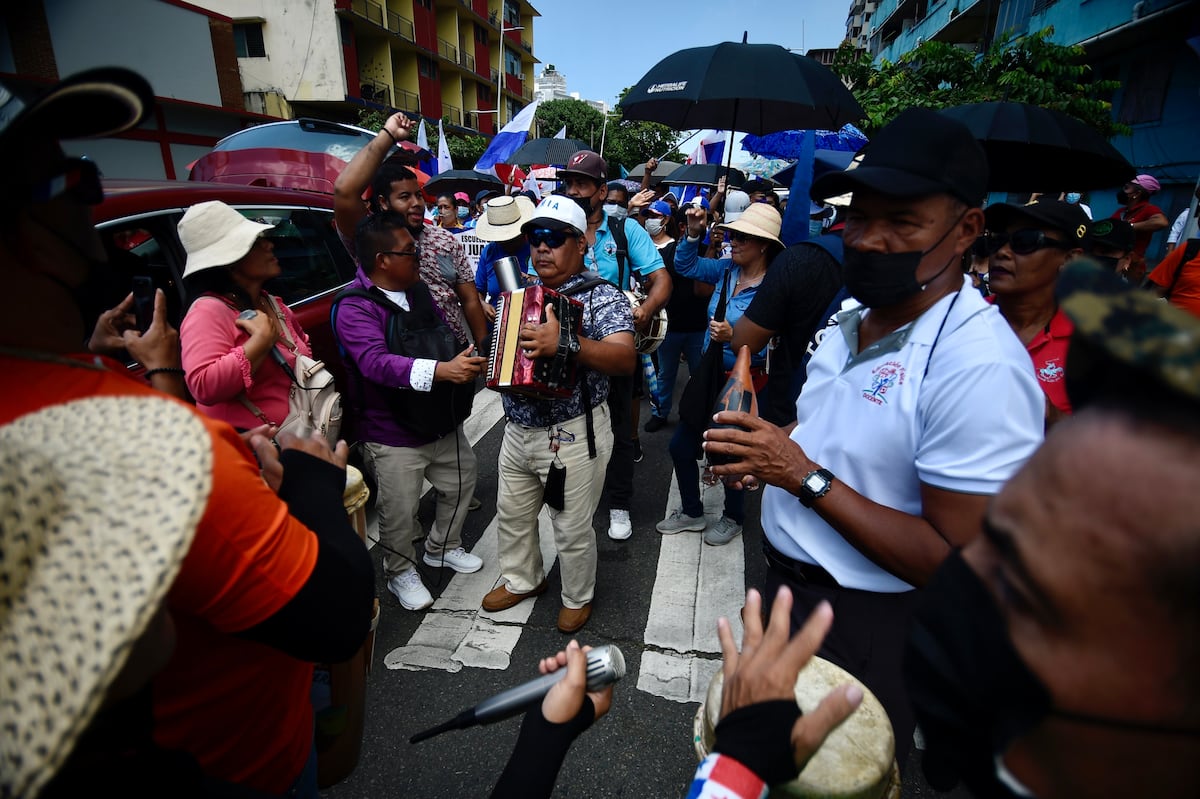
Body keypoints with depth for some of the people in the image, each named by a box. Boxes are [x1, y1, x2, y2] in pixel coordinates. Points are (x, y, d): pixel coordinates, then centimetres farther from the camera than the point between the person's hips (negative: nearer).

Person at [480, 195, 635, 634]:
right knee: (512, 513, 22)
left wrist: (566, 343, -40)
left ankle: (578, 597, 36)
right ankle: (521, 579, 47)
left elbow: (625, 358, -28)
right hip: (518, 430, 7)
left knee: (572, 528, 10)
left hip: (574, 435, -6)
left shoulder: (602, 296, -12)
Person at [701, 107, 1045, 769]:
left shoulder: (980, 366, -27)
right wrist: (769, 449, -6)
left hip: (864, 628, -7)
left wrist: (805, 477, -28)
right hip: (787, 586, 8)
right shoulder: (851, 322, 2)